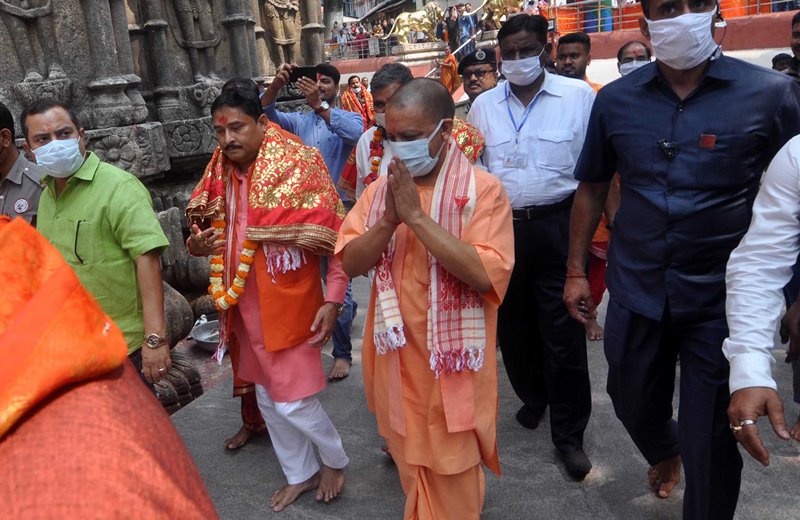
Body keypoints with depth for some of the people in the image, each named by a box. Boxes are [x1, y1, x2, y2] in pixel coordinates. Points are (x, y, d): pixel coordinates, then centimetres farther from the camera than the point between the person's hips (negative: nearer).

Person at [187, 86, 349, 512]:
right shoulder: (220, 174, 3)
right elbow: (209, 232, 17)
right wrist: (197, 244, -6)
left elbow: (334, 235, -14)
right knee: (268, 397, 16)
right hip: (246, 306, 7)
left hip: (289, 302, -6)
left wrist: (333, 299, -17)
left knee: (293, 400, -2)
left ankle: (335, 460, 28)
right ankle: (300, 473, 37)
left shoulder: (299, 164, -14)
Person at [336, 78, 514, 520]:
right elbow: (351, 263, -3)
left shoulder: (483, 190, -14)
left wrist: (417, 216, -26)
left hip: (451, 361, -5)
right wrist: (388, 221, -20)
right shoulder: (380, 189, 2)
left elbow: (485, 274, -26)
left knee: (451, 473, 12)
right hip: (397, 357, 5)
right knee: (410, 459, 24)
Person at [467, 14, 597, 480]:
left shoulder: (579, 96, -6)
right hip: (500, 226, 4)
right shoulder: (484, 105, 6)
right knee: (513, 323, 16)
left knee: (562, 332, 0)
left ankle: (569, 433, 16)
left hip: (557, 226, -4)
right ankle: (533, 397, 41)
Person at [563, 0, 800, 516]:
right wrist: (576, 271, 9)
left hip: (719, 298, -3)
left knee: (711, 440, 8)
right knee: (633, 402, 23)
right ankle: (664, 452, 57)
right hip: (635, 291, 3)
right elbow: (592, 187, 9)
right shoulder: (616, 99, -1)